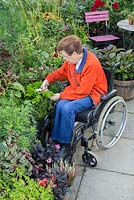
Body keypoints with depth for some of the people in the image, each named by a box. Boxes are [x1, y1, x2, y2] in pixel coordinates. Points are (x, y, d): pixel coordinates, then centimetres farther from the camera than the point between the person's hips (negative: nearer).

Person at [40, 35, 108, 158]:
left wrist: (61, 95, -18)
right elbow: (61, 72, 18)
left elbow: (82, 91, -24)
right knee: (60, 105, -22)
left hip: (91, 94, -7)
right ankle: (56, 140, -11)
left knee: (68, 108, -29)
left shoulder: (91, 64, -27)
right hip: (77, 90, 7)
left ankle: (65, 144, -11)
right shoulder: (72, 60, -4)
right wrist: (48, 79, 3)